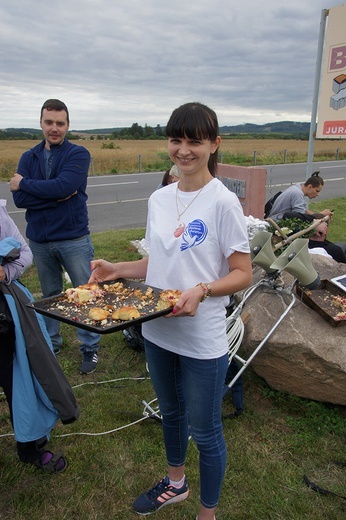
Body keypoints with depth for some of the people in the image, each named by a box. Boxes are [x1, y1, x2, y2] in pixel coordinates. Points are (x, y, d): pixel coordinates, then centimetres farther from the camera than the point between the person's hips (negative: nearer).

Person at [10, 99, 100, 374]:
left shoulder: (79, 154, -5)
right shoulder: (29, 158, 6)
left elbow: (63, 186, -23)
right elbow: (19, 199, -6)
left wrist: (24, 183, -10)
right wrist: (56, 196, -17)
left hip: (74, 239, -3)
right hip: (39, 240, 4)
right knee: (50, 296, 16)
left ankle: (90, 348, 21)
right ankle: (51, 343, 34)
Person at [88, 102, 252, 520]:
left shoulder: (223, 201, -14)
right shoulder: (158, 199, 4)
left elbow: (243, 273, -13)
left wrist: (202, 290, -29)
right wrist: (117, 269, -4)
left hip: (202, 339, -6)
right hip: (157, 331, 6)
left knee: (204, 431, 11)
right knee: (170, 412, 26)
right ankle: (175, 483, 54)